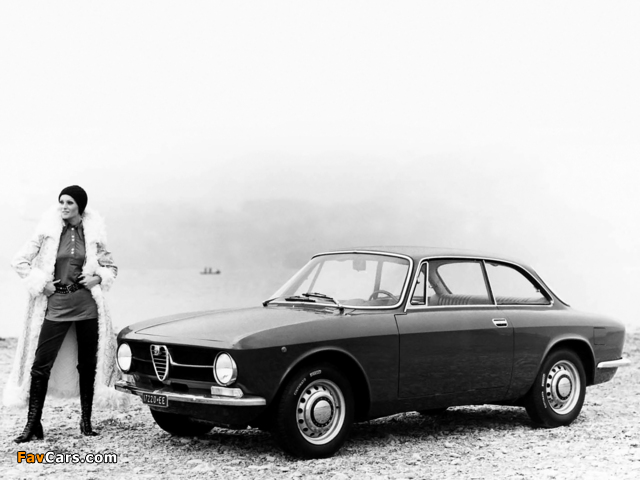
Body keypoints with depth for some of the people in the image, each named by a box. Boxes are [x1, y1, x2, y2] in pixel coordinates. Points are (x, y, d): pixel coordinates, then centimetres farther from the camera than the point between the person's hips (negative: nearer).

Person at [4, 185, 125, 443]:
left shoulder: (93, 234, 4)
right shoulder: (48, 232, 1)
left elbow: (111, 268, 16)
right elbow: (19, 261, 3)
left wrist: (98, 278, -4)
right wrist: (40, 282, -6)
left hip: (87, 304, 1)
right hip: (56, 304, -1)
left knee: (88, 364, 7)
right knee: (41, 364, -5)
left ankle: (86, 421, 18)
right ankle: (33, 424, 1)